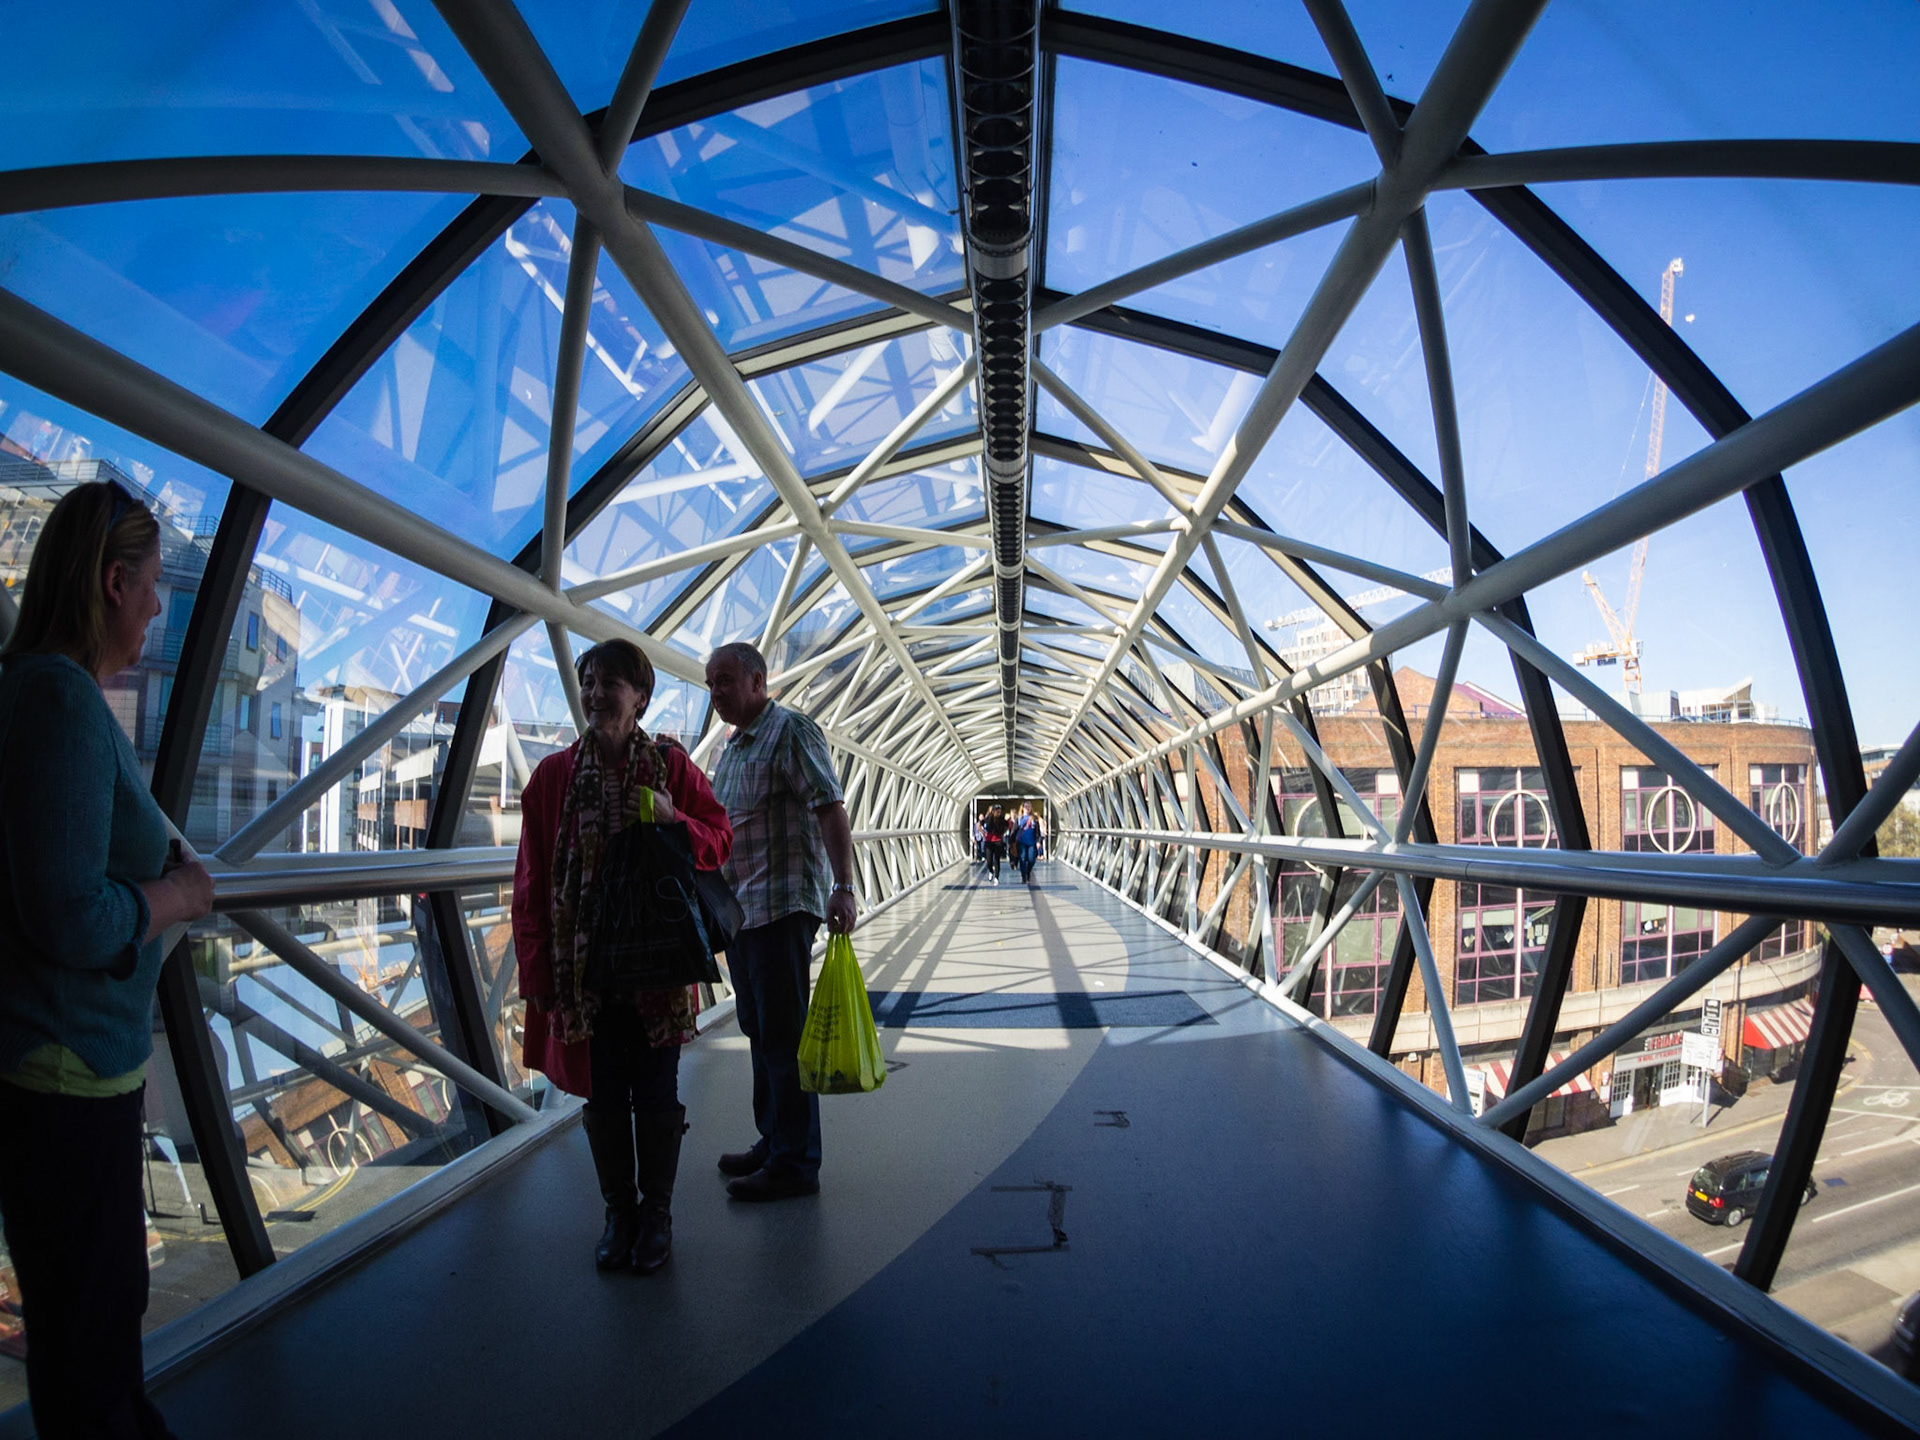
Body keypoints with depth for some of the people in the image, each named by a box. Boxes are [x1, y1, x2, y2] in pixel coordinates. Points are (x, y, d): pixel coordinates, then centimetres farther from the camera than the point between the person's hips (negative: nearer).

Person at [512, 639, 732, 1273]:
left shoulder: (671, 765, -2)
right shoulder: (553, 775, -1)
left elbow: (720, 841, 2)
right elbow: (532, 881, 0)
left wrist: (675, 821, -19)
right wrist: (537, 969, -4)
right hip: (585, 962, 1)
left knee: (656, 1092, 7)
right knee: (603, 1095, 9)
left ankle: (656, 1212, 25)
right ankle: (618, 1211, 28)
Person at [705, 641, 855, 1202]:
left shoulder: (792, 731, -10)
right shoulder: (730, 750, 18)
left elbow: (830, 809, -19)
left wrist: (842, 888, -26)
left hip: (783, 905, -9)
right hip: (739, 910, 9)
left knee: (783, 1035, -4)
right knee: (759, 1030, 15)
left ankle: (794, 1164, 4)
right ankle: (772, 1141, 27)